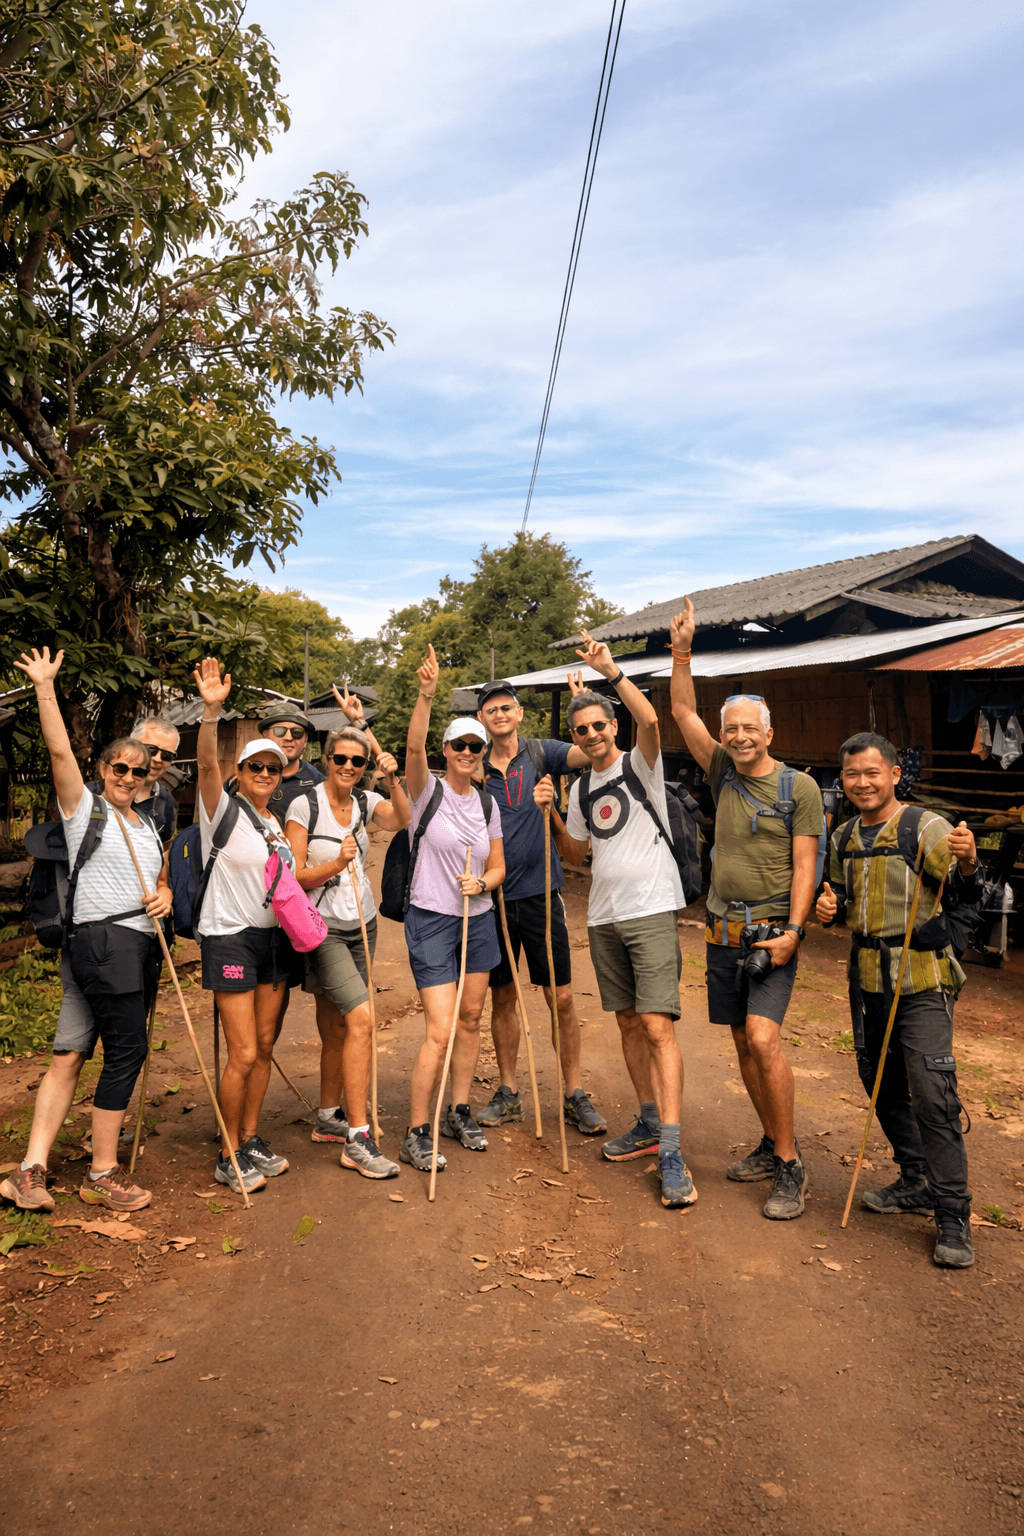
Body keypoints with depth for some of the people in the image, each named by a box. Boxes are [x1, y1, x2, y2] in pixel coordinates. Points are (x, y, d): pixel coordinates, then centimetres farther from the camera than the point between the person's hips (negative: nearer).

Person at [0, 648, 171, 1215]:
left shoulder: (148, 826, 21)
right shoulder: (84, 807, 1)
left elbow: (160, 881, 29)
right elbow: (59, 749, -11)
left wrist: (165, 895, 6)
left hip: (141, 945, 7)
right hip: (101, 940, -6)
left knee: (71, 1055, 5)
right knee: (127, 1050, -8)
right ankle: (103, 1174, 4)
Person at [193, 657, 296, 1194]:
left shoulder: (276, 823, 13)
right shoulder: (224, 811, -7)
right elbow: (206, 764, -25)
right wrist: (211, 710, -39)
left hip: (274, 936, 7)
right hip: (230, 938, -6)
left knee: (264, 1047, 11)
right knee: (243, 1054, -7)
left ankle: (251, 1140, 25)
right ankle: (229, 1157, 8)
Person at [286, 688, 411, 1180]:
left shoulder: (365, 802, 6)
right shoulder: (304, 805, -9)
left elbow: (402, 822, -13)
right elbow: (293, 877, -10)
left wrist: (393, 779, -24)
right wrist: (336, 864, -24)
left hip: (362, 926, 6)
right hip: (323, 928, -6)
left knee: (337, 1029, 14)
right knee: (360, 1018, -18)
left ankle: (328, 1119, 31)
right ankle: (357, 1140, -13)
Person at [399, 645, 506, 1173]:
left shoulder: (487, 803, 7)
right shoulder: (428, 790, -8)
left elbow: (498, 866, 11)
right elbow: (413, 747, -28)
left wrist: (482, 882, -11)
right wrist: (426, 694, -41)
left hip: (478, 918, 6)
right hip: (431, 919, -5)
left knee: (470, 1019, 13)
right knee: (439, 1030, -9)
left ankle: (459, 1113, 29)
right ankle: (416, 1134, 3)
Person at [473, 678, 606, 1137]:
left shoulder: (540, 754, 0)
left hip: (540, 893, -2)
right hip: (494, 896, 2)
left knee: (561, 998, 2)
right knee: (502, 996, 12)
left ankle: (574, 1095, 16)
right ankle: (508, 1093, 26)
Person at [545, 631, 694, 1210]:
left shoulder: (641, 765, -4)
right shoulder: (581, 788, 14)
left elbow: (651, 720, -26)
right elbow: (576, 854, 20)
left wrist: (612, 670, -23)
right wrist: (550, 813, 5)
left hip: (651, 911, -7)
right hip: (604, 917, 7)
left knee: (658, 1026, -12)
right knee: (629, 1022, 14)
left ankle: (672, 1153, -10)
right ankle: (650, 1124, 28)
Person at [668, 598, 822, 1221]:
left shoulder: (800, 787, -4)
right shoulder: (723, 773, 9)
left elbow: (805, 865, -8)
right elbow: (684, 712, 8)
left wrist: (793, 931, -17)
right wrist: (682, 652, -1)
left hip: (772, 929, -5)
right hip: (724, 929, 6)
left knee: (764, 1038, -17)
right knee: (743, 1041, 10)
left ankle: (790, 1167, -6)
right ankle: (774, 1144, 25)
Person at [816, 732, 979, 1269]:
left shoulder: (926, 828, -11)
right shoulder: (843, 838, 9)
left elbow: (964, 894, -22)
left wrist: (967, 864, -43)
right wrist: (830, 908, 0)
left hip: (922, 981, -7)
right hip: (867, 979, 7)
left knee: (931, 1090, -11)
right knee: (881, 1083, 15)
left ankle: (953, 1215, 0)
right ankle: (916, 1181, 34)